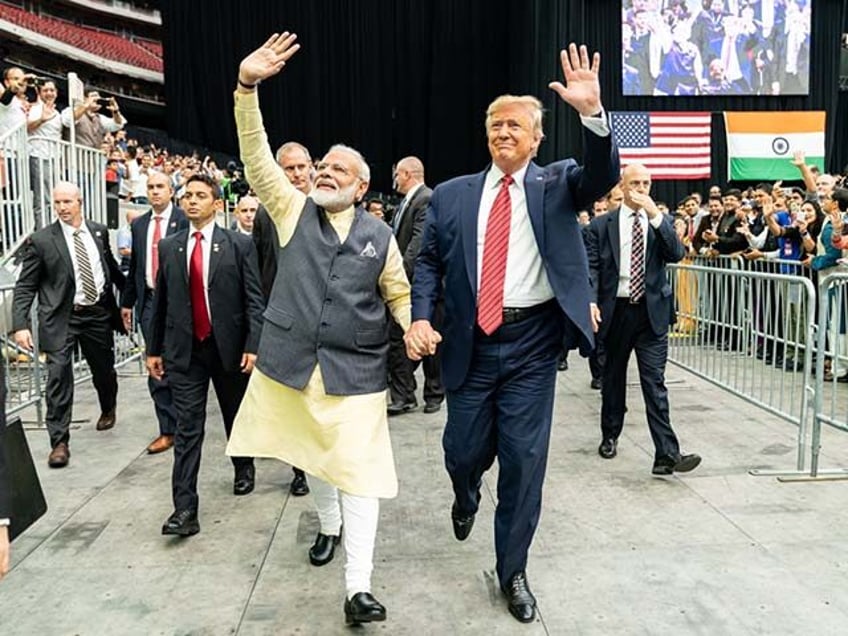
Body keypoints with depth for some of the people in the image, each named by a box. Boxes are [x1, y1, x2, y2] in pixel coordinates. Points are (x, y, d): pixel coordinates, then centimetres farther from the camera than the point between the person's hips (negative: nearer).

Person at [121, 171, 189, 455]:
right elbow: (134, 266, 16)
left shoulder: (184, 220, -4)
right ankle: (168, 428, 9)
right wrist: (127, 302, 15)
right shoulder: (139, 225, 13)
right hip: (149, 301, 5)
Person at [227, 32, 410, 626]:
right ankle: (329, 524, 47)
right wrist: (247, 87, -20)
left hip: (355, 371, -1)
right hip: (294, 362, 2)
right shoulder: (294, 210, 3)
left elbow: (399, 294, 11)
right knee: (314, 456, 20)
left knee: (358, 468, -5)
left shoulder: (380, 235, 3)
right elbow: (256, 156, -8)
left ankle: (359, 586, 0)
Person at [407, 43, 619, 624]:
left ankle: (513, 571, 22)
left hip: (532, 343, -1)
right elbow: (428, 261, 9)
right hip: (471, 341, 2)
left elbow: (604, 177, -14)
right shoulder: (452, 195, 7)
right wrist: (421, 318, -6)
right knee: (464, 450, 11)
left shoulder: (556, 184, 4)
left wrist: (592, 112, -29)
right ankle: (467, 498, 50)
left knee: (525, 460, 2)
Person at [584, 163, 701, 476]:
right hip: (615, 311, 0)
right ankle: (610, 436, 33)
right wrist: (591, 301, -18)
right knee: (613, 378, 15)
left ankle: (666, 455, -9)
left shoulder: (661, 222, 7)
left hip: (651, 312, 0)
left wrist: (655, 214, -16)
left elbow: (677, 253, -9)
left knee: (655, 383, -6)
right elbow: (591, 267, -3)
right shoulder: (601, 225, 3)